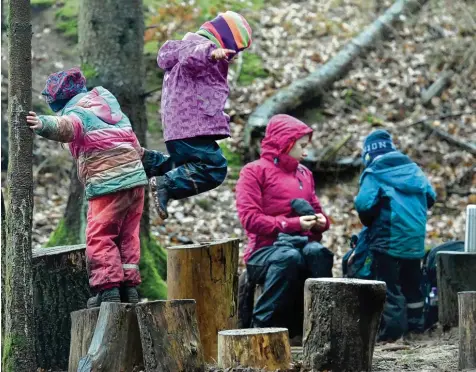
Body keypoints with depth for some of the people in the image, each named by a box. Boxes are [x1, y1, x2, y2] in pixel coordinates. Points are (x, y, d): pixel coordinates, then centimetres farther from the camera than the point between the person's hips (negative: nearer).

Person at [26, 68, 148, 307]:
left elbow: (67, 127, -34)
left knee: (100, 237, -2)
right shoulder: (106, 100, 20)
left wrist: (44, 125, -52)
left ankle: (108, 290, -9)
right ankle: (129, 286, 15)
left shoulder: (75, 113, -6)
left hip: (108, 182, -8)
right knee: (128, 235, 15)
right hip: (135, 176, 8)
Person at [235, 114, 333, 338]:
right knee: (288, 257, -39)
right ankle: (262, 323, -31)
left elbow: (316, 209, 28)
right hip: (265, 249, -4)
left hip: (302, 243, 4)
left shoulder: (304, 174, 21)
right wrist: (293, 224, -15)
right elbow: (250, 218, -8)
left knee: (317, 253, -32)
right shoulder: (254, 172, 3)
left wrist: (321, 221, 2)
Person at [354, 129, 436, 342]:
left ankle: (392, 329, -7)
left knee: (388, 284, -3)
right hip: (415, 238, 6)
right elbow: (430, 196, 9)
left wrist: (369, 223, 2)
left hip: (388, 238, -6)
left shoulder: (374, 173, -7)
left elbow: (364, 205, -18)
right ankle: (415, 323, 24)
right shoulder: (413, 169, 11)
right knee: (412, 282, 18)